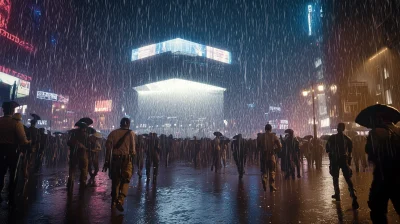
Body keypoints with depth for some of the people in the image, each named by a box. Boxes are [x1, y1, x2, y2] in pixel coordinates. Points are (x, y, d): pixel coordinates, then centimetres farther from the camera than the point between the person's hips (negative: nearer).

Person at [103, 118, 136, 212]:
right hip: (126, 158, -3)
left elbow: (108, 147, 1)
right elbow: (132, 149, -7)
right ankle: (120, 200, -14)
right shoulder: (131, 133, -1)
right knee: (125, 181, 4)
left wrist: (107, 161, 4)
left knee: (115, 180, 17)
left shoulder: (113, 133, 7)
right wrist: (133, 154, 13)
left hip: (115, 158, 3)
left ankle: (114, 202, 27)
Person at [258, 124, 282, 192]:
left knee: (263, 171, 13)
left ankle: (264, 180, -13)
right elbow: (280, 146, -6)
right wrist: (274, 151, 9)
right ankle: (272, 186, 14)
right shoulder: (274, 136, -2)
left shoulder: (260, 136, -1)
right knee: (272, 172, 12)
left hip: (263, 156, 1)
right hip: (271, 156, 0)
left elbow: (258, 146, 2)